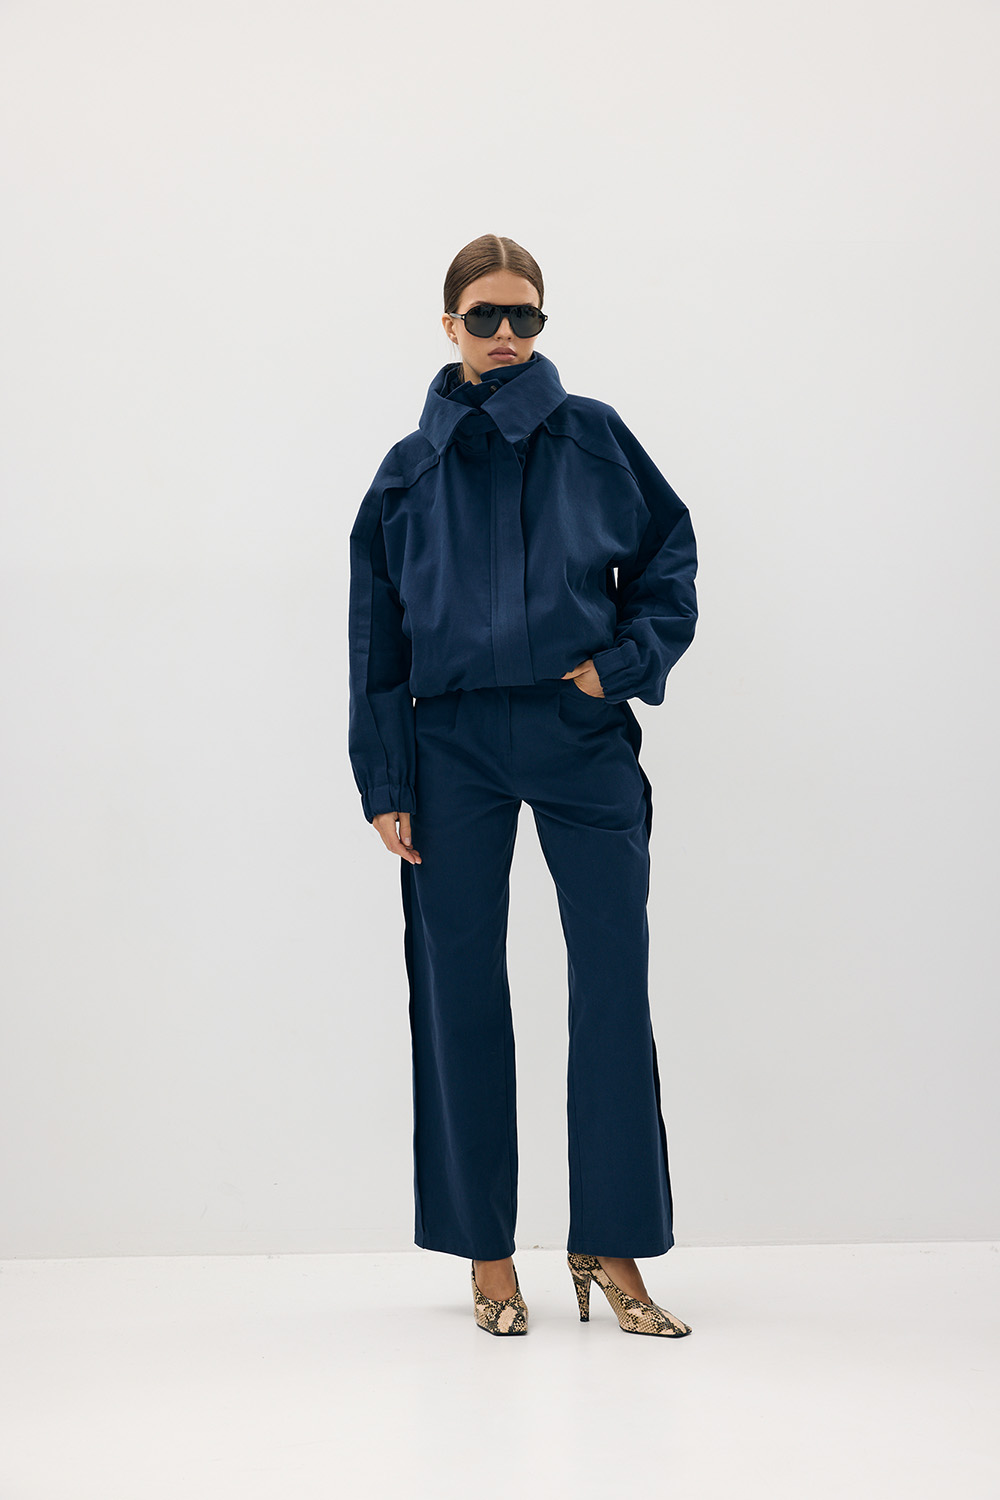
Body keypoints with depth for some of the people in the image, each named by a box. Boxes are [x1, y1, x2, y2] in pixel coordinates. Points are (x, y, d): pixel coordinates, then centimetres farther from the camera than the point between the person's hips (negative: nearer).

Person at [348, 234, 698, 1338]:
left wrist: (625, 661, -6)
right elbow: (377, 637, 9)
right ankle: (487, 1253, 15)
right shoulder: (412, 468, 9)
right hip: (455, 747, 1)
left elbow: (668, 549, 10)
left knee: (615, 980, -5)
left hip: (581, 734, 0)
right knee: (463, 991, 3)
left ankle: (609, 1245, 7)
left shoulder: (591, 437, 7)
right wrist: (384, 785, 3)